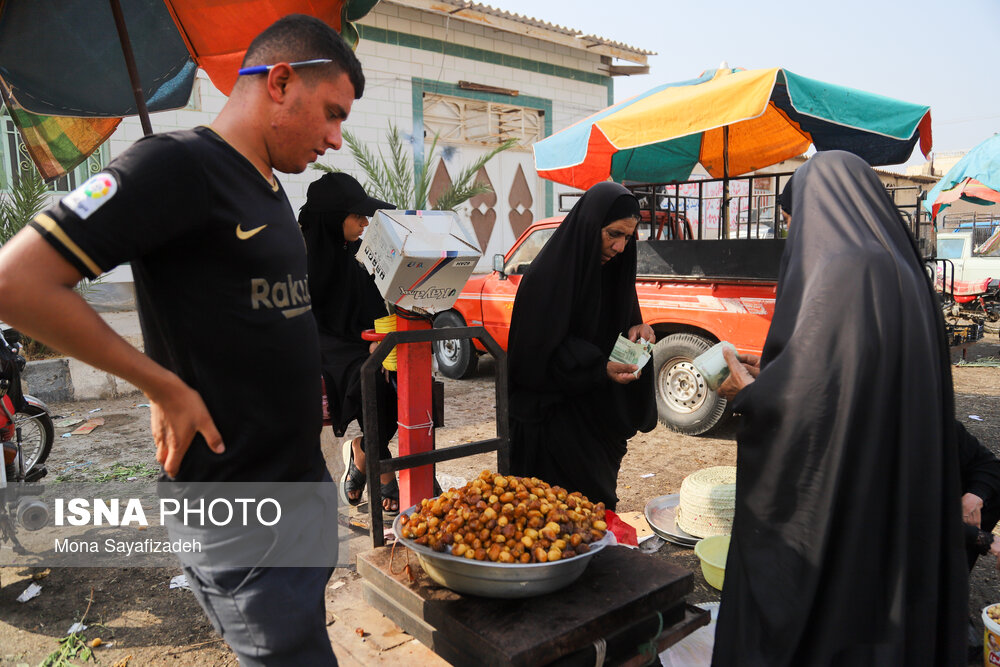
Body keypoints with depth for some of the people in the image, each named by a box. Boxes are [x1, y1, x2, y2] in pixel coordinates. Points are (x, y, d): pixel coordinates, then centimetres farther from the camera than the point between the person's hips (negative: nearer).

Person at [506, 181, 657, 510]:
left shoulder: (610, 268, 5)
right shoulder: (549, 273, -18)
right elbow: (538, 351, -19)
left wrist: (635, 329, -7)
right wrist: (600, 369, -26)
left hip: (598, 417, 7)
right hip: (553, 418, -7)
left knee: (598, 503, 16)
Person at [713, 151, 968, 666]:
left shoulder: (843, 269, -18)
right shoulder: (897, 267, 10)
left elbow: (808, 390, -23)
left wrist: (747, 390, -4)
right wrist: (767, 372, 18)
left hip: (836, 496, -9)